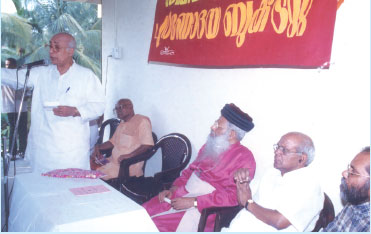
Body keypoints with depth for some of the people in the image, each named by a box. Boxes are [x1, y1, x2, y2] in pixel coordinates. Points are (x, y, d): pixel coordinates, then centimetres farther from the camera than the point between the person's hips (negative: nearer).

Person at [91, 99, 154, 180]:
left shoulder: (142, 121, -7)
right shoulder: (122, 124, 22)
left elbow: (147, 145, -18)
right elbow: (113, 142, 29)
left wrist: (130, 155, -30)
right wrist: (98, 147, 11)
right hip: (113, 160, 9)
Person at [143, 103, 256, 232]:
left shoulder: (244, 157, -10)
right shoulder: (209, 146, 15)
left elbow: (233, 197, -17)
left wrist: (193, 202, -19)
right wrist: (173, 189, 2)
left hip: (204, 207, -7)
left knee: (156, 224, -23)